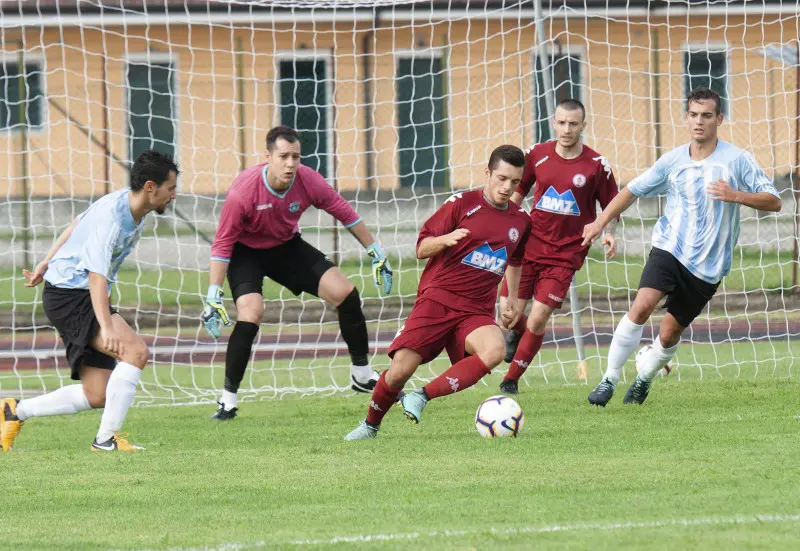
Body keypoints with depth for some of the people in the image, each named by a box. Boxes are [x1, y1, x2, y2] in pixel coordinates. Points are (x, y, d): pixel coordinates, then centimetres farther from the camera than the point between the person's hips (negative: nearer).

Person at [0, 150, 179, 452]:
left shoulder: (125, 203, 6)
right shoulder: (112, 217, -23)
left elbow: (77, 225, 23)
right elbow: (96, 274, -33)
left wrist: (47, 263, 33)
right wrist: (106, 327, -42)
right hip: (69, 295, -10)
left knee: (97, 395, 5)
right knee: (136, 351, -27)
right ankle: (107, 438, -22)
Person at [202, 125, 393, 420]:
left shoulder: (308, 180, -22)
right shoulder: (243, 191, -32)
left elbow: (344, 213, -5)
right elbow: (223, 243, -24)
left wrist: (376, 252, 1)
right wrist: (213, 295, -28)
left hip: (287, 246, 4)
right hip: (246, 252, -4)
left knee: (346, 293, -4)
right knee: (250, 313, -27)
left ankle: (362, 374, 15)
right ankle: (228, 400, -15)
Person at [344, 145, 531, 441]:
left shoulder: (521, 221, 12)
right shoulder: (462, 203, -2)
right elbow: (422, 248, -2)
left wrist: (512, 299, 27)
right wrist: (446, 239, -22)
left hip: (477, 310, 3)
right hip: (437, 298, -3)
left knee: (495, 351, -31)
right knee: (400, 370, -14)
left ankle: (422, 397, -20)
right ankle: (370, 425, 15)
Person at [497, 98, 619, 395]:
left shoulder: (597, 165, -5)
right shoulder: (537, 155, 1)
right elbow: (517, 192, 15)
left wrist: (609, 233, -13)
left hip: (565, 254, -2)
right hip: (529, 246, 2)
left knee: (538, 319, -10)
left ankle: (511, 381, 8)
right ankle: (515, 335, 34)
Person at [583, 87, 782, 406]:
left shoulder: (737, 160, -5)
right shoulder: (673, 161, 3)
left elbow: (773, 201, -6)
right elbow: (634, 190, 15)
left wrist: (736, 196, -23)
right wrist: (601, 222, 7)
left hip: (708, 266, -1)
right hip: (670, 248, 1)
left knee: (669, 333, 5)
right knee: (642, 305, -24)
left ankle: (644, 379, 35)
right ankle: (609, 381, -17)